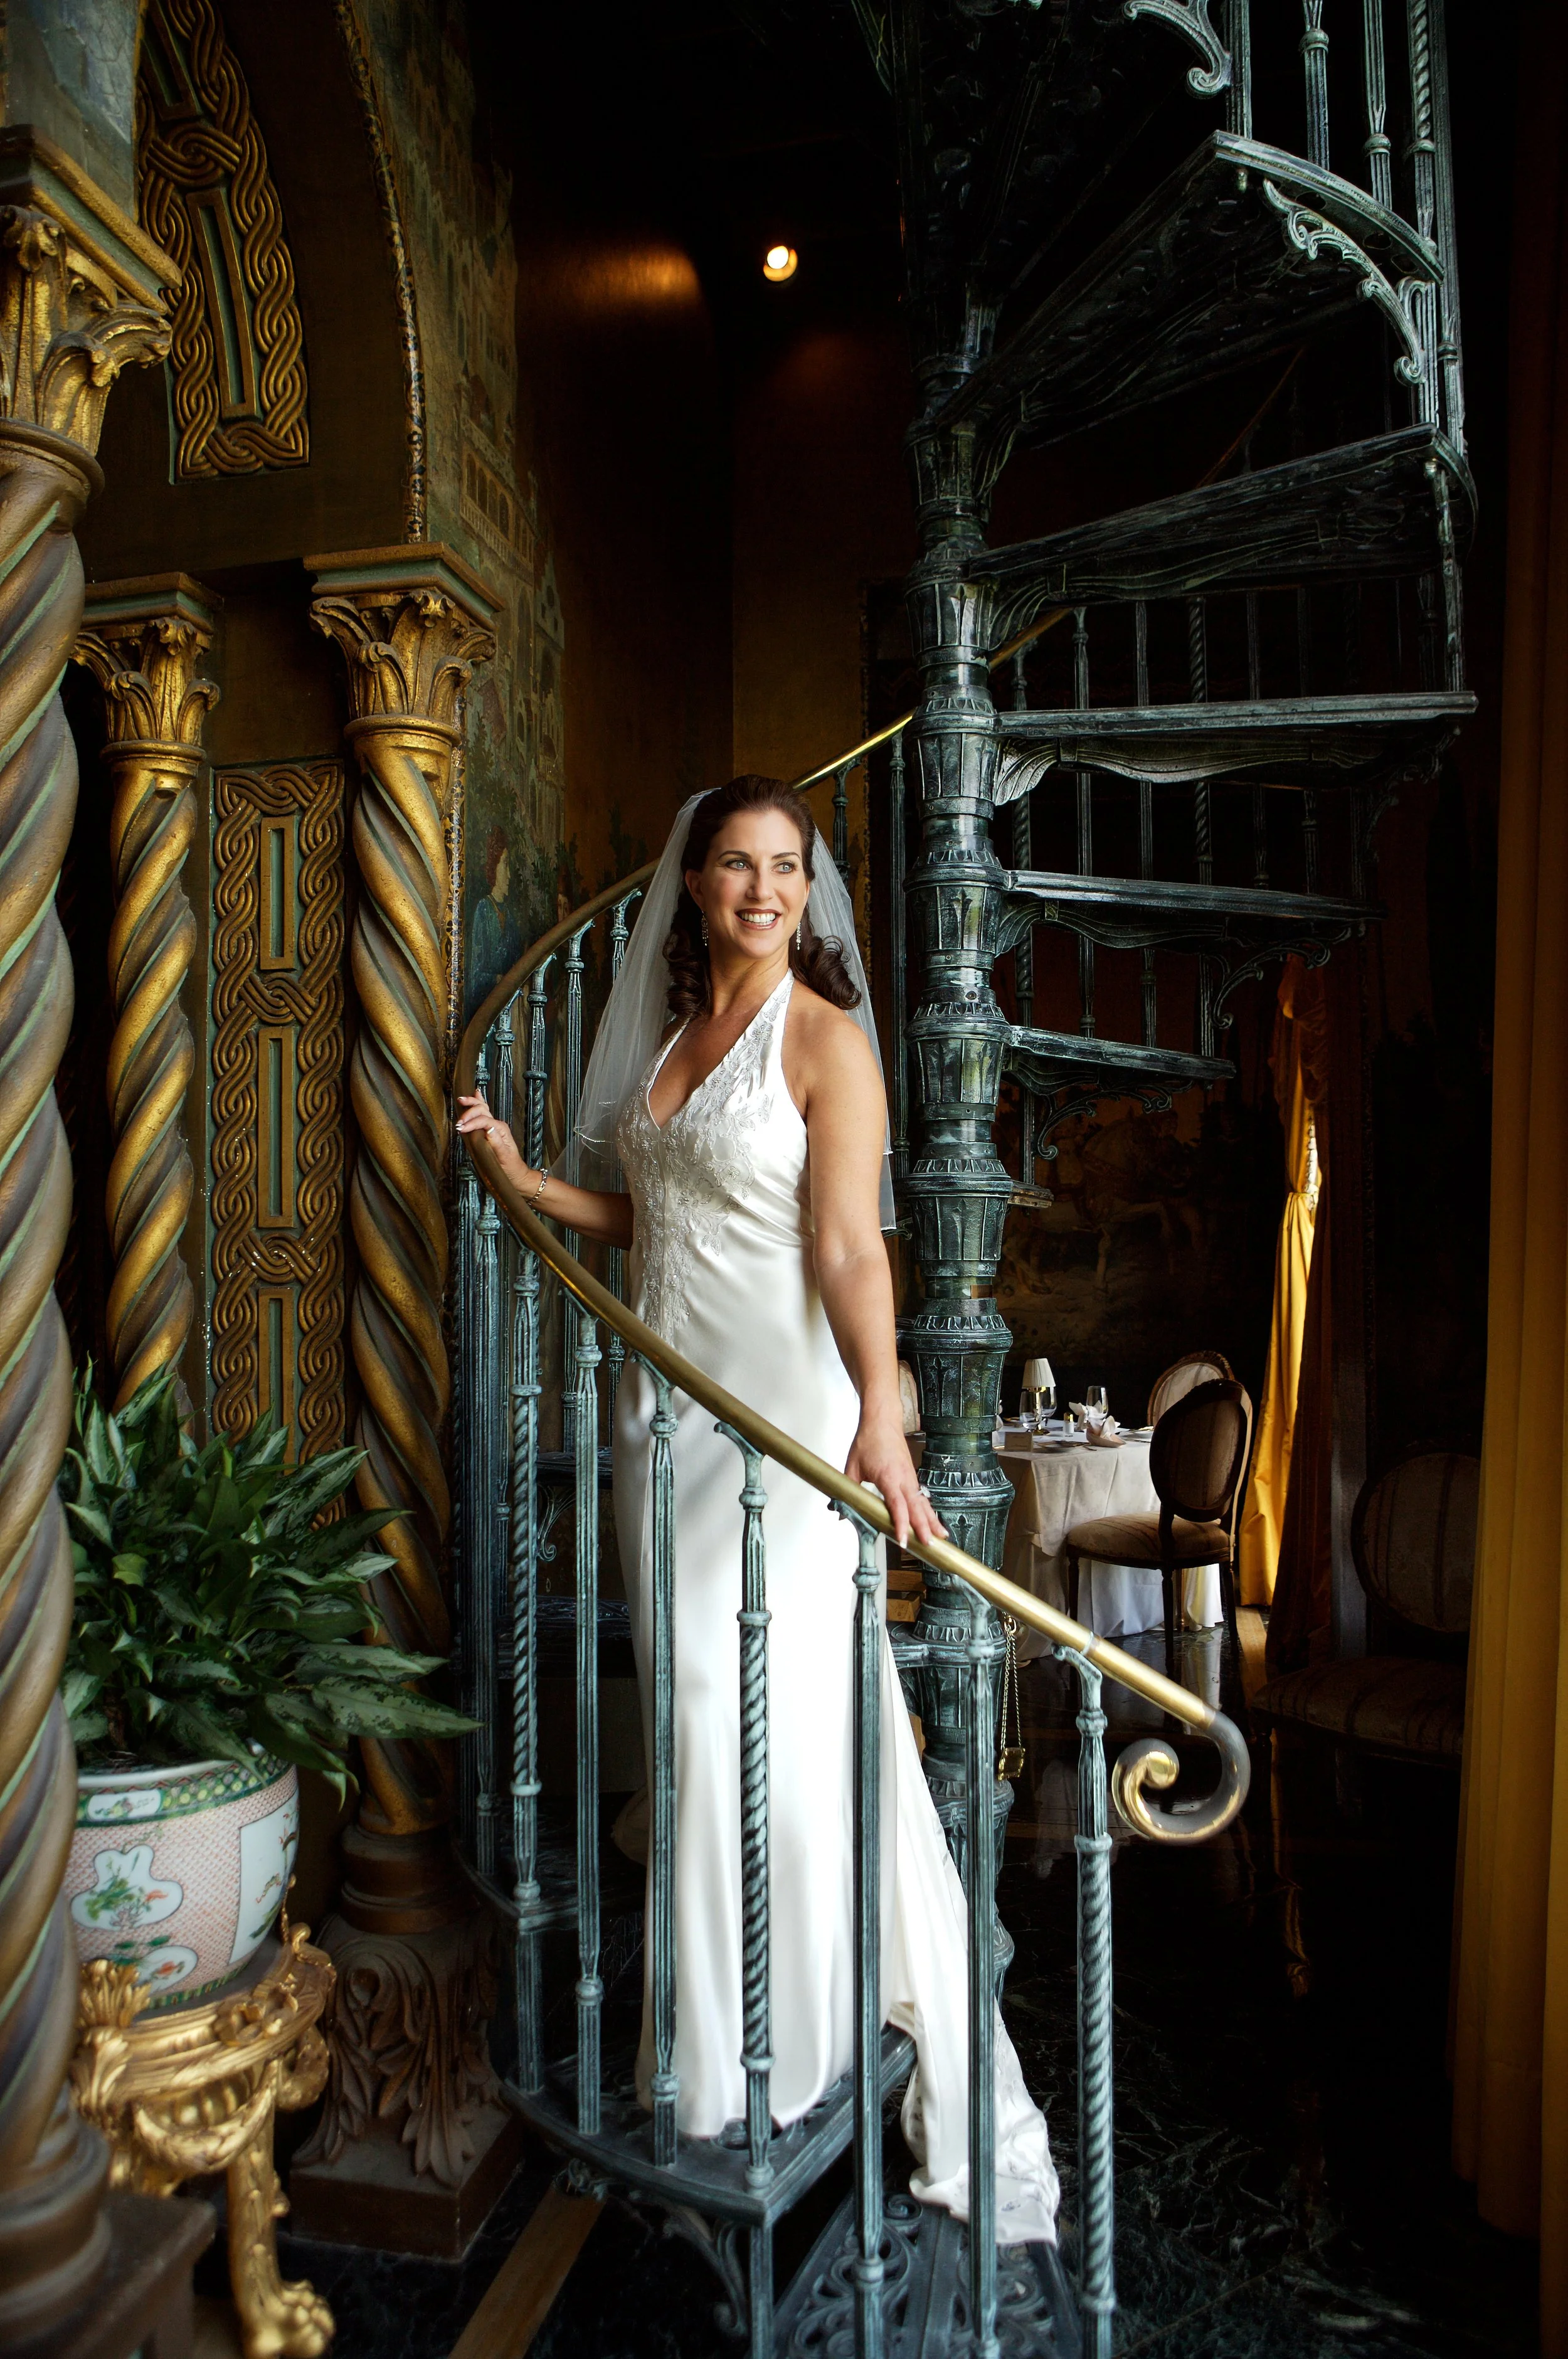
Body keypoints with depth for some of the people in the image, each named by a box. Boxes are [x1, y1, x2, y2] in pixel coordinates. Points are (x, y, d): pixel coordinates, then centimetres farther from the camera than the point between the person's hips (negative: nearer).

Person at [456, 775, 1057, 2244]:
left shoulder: (824, 1037, -8)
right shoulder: (673, 1028, 14)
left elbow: (850, 1249, -19)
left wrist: (878, 1418, -32)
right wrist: (523, 1173, 12)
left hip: (781, 1410, -7)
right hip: (667, 1407, 7)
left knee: (775, 1714, -5)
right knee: (694, 1709, 14)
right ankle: (712, 2061, 31)